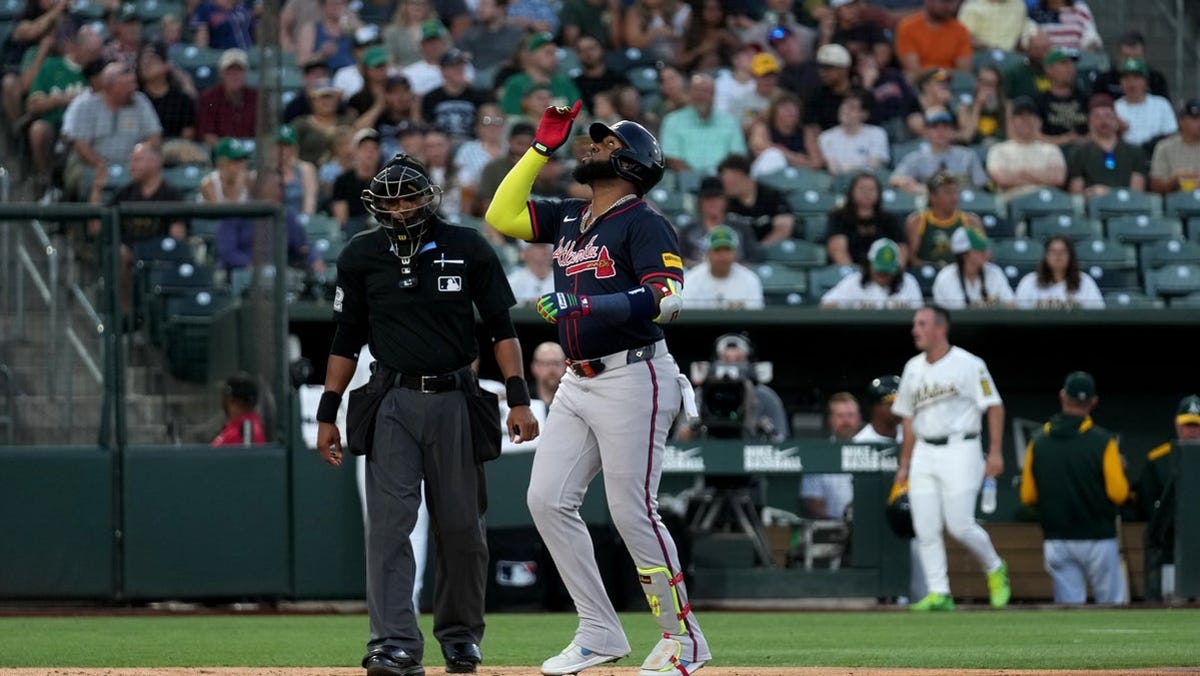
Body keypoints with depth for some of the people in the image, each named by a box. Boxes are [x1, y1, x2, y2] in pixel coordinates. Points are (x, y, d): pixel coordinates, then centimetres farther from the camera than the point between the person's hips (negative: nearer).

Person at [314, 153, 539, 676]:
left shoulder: (467, 249, -1)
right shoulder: (361, 256, 3)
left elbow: (501, 328, 2)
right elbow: (347, 340, 9)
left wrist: (518, 399, -7)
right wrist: (327, 414, 6)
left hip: (454, 398, 0)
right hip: (393, 402, 0)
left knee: (462, 527, 5)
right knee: (389, 523, -11)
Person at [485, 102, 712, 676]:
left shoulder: (643, 223, -9)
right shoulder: (568, 218, 15)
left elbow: (669, 298, -20)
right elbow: (502, 216, 14)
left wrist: (591, 306, -31)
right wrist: (542, 147, 11)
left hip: (633, 380, -8)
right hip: (578, 384, 8)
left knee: (632, 513, -9)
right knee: (547, 500, 1)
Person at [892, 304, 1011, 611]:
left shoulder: (969, 365, -5)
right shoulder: (913, 368, 13)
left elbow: (995, 406, -5)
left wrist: (995, 451, -13)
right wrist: (904, 464, 18)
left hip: (959, 450, -6)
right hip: (924, 455, 6)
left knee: (959, 525, -10)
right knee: (925, 528, -2)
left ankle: (995, 570, 15)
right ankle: (938, 594, 3)